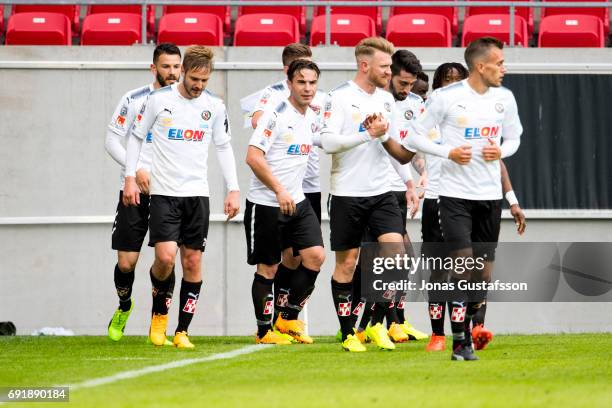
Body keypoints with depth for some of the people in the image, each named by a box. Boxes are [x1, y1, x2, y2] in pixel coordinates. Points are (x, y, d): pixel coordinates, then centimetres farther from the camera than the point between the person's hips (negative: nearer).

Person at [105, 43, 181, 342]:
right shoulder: (133, 100, -1)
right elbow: (112, 140, 0)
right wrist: (136, 170, -13)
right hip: (135, 191, -1)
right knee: (126, 262, -1)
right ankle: (124, 306, 29)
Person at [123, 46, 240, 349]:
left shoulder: (214, 106, 5)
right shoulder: (158, 100, -4)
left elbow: (223, 147, 15)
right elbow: (136, 137, 6)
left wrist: (233, 190, 8)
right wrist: (130, 178, -1)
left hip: (197, 193, 3)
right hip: (164, 192, -3)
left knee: (193, 261, 0)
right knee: (165, 256, -17)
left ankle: (182, 331, 8)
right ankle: (159, 312, 11)